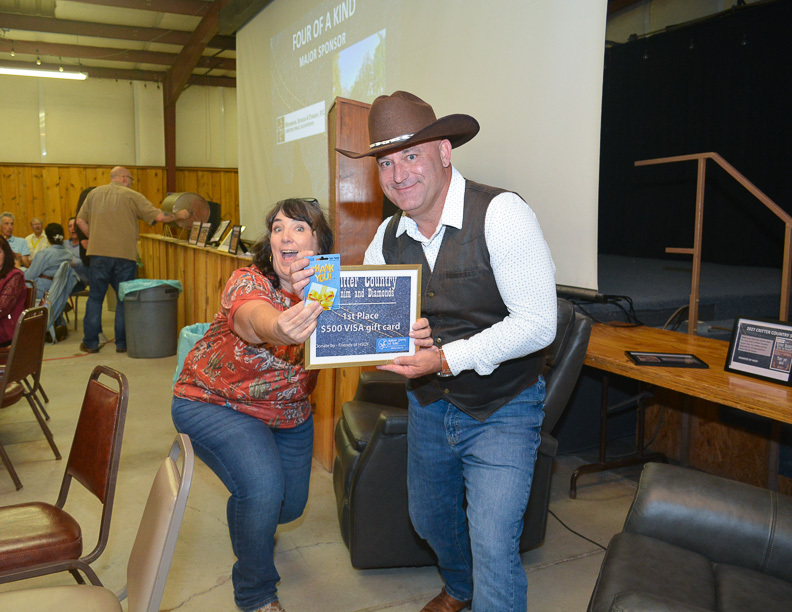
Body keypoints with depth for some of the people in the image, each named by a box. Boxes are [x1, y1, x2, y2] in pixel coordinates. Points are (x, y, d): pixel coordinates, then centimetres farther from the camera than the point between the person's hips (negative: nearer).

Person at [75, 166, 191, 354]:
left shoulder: (94, 193, 12)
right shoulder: (132, 196, 1)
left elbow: (80, 221, 12)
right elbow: (159, 216, -4)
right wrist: (179, 215, 11)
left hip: (98, 254, 3)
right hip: (124, 255, -3)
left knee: (95, 298, 11)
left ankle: (90, 342, 14)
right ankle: (122, 342, 11)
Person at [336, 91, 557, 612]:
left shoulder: (501, 214, -22)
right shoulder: (390, 236, -1)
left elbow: (537, 324, -25)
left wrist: (447, 359, -32)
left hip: (502, 410, -6)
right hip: (429, 404, 7)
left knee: (493, 549, -12)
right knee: (430, 520, 25)